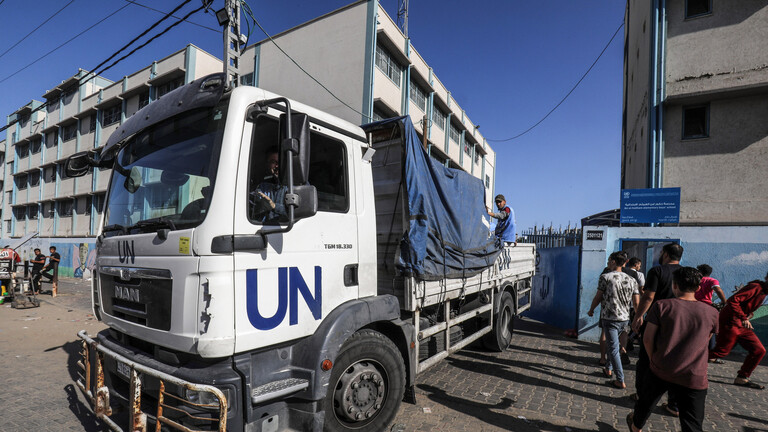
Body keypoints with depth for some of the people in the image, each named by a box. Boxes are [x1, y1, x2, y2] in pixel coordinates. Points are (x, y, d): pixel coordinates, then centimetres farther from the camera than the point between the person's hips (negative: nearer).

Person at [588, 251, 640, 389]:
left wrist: (591, 310, 11)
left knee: (613, 348, -1)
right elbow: (637, 302, 3)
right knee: (612, 344, 24)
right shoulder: (631, 279, 6)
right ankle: (608, 369, 36)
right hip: (625, 319, 6)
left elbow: (598, 297, -4)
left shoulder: (605, 277, -10)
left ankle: (621, 381, 1)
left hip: (610, 318, -6)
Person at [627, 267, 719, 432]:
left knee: (646, 403, 25)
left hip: (660, 371, 0)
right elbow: (706, 340, 14)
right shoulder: (711, 313, -2)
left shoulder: (661, 305, -9)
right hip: (694, 379, 0)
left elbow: (647, 339, -9)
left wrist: (654, 360, 8)